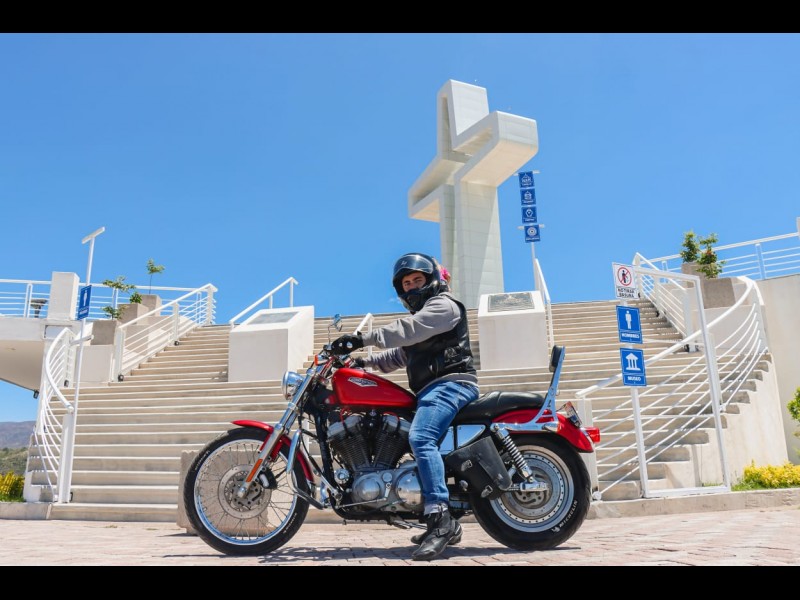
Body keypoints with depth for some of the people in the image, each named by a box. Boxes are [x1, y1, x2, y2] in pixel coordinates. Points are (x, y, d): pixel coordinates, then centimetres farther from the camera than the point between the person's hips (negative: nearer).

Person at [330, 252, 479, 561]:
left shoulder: (443, 304, -1)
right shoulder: (419, 314, 30)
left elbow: (406, 329, -19)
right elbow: (398, 355, 29)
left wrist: (363, 338, -26)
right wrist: (363, 361, 16)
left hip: (450, 383, -11)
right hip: (431, 389, 11)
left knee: (420, 438, -30)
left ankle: (438, 517, -36)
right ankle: (445, 524, 16)